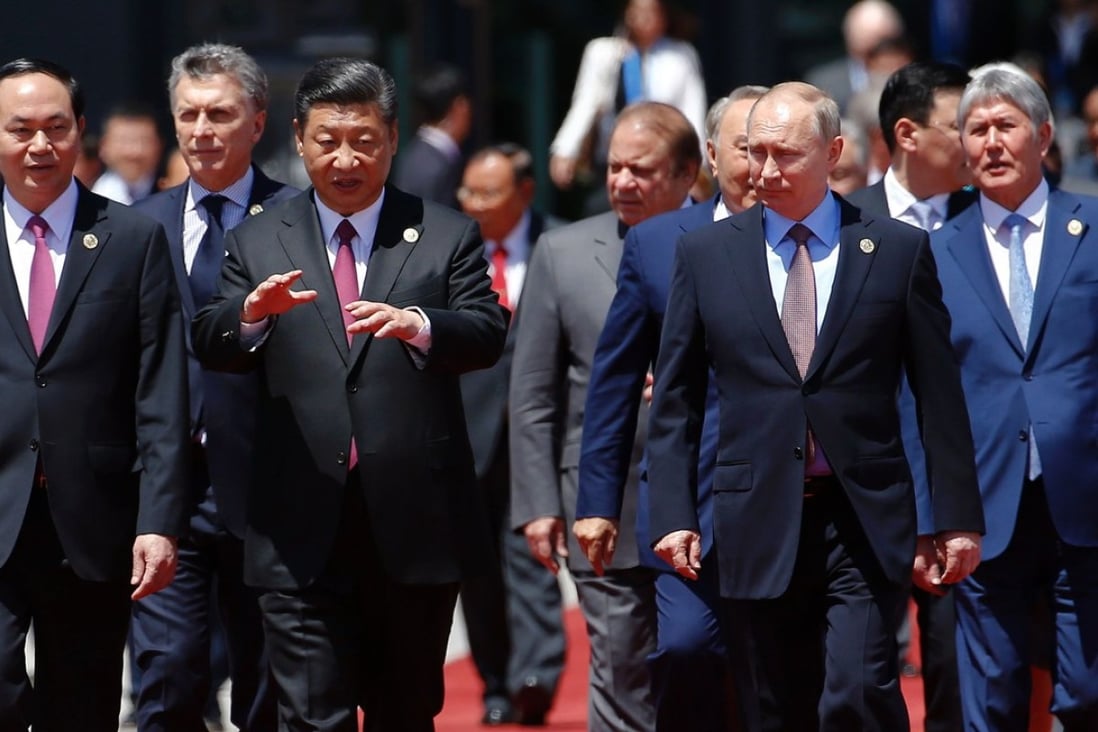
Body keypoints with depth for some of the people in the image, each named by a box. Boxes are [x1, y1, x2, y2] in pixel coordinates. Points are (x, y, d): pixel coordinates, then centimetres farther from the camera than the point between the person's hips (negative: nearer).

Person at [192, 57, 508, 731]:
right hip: (302, 531, 0)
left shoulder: (447, 237, 6)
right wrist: (253, 313, -23)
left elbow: (488, 335, -6)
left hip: (416, 524, 0)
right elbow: (211, 348, 0)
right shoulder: (257, 243, 9)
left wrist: (415, 324, -27)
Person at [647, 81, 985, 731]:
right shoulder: (705, 253, 8)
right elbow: (677, 399, 9)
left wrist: (958, 518, 3)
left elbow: (940, 396, 5)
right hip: (758, 524, 2)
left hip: (866, 524, -2)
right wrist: (675, 513, 1)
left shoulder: (899, 250, 4)